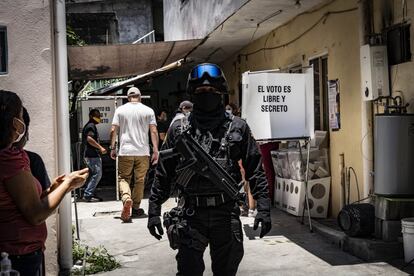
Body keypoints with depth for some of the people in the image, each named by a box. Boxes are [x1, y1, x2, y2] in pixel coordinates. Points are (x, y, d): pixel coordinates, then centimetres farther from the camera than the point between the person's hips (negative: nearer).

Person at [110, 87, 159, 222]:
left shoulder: (120, 110, 5)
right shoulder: (148, 111, 4)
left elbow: (113, 130, 1)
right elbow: (154, 131, -1)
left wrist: (112, 148, 7)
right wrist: (155, 150, 0)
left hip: (125, 151, 0)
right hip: (143, 151, 0)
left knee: (123, 178, 6)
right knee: (140, 180, 10)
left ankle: (126, 198, -20)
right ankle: (136, 207, 17)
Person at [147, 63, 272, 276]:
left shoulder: (238, 128, 3)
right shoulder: (178, 130, 4)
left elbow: (255, 171, 3)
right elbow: (163, 174, 8)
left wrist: (263, 208, -4)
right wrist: (154, 211, 5)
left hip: (226, 213, 1)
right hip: (190, 216, 0)